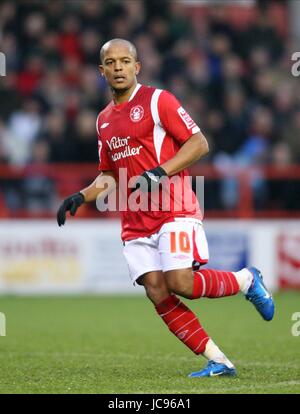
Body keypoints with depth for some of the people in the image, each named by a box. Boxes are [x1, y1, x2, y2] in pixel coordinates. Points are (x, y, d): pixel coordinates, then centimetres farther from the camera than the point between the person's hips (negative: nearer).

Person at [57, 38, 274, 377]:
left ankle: (246, 280, 7)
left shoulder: (157, 100, -3)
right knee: (158, 295, -8)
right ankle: (217, 361, -2)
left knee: (180, 283, -21)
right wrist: (81, 197, 9)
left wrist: (161, 172, -20)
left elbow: (199, 143, -8)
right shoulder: (104, 120, 18)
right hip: (135, 222, 6)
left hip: (174, 209, -6)